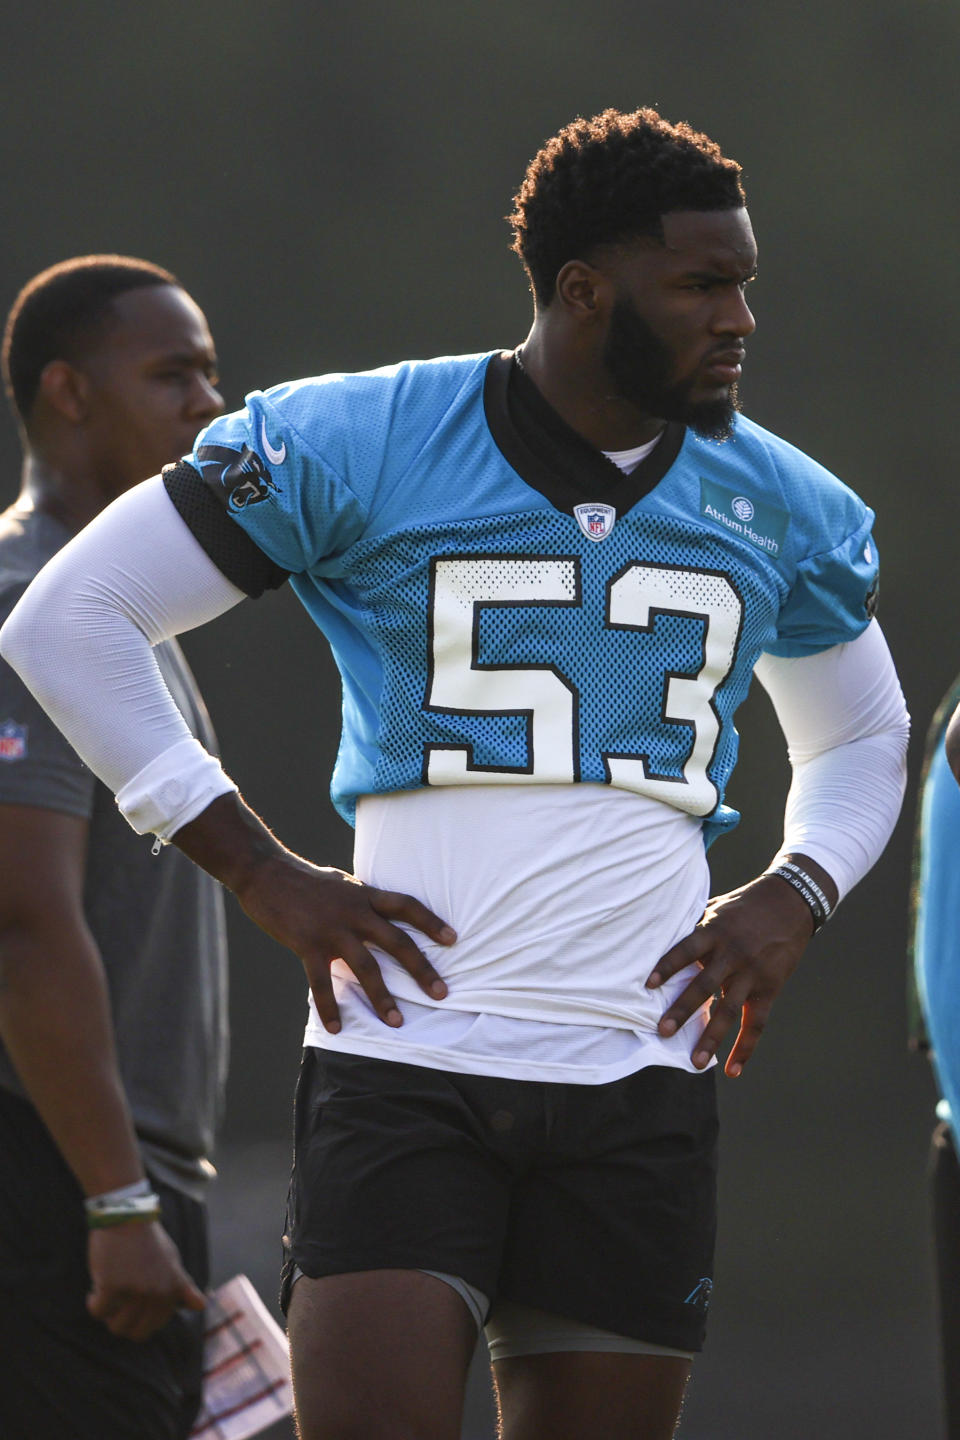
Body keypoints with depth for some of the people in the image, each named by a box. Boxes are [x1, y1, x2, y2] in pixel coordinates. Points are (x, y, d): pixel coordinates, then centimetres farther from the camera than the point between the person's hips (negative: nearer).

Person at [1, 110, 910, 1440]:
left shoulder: (775, 509, 10)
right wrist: (265, 878, -4)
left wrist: (796, 896, 6)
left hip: (640, 1087, 3)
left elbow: (861, 735, 29)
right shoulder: (356, 447, -2)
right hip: (407, 1066, -3)